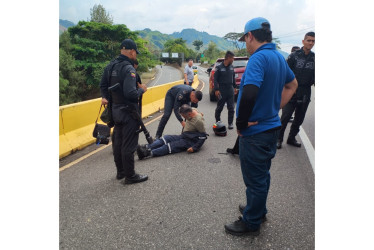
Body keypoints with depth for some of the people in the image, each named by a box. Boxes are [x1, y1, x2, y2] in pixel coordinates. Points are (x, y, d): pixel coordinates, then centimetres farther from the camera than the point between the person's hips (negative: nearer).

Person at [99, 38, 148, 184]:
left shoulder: (111, 65, 7)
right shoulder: (128, 68, -21)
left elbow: (103, 85, 14)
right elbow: (130, 93, -28)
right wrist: (141, 90, -11)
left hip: (115, 110, 9)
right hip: (128, 112, -9)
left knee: (118, 142, 17)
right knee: (129, 145, 2)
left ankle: (120, 172, 33)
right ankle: (130, 176, 15)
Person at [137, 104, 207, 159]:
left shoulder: (198, 120, -24)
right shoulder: (191, 110, 0)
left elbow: (203, 136, -20)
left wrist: (194, 148, -25)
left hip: (191, 142, -8)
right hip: (184, 136, 8)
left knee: (172, 146, -26)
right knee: (166, 138, -13)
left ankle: (149, 153, -40)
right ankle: (146, 147, -27)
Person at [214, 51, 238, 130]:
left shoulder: (231, 67, 9)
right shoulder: (219, 67, -6)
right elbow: (215, 79, -6)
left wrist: (235, 87, 17)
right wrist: (216, 89, -13)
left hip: (230, 90, 4)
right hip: (222, 90, -4)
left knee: (231, 108, 3)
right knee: (219, 107, 6)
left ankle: (230, 123, 11)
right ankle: (217, 122, 23)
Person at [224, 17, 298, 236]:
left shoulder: (259, 58, -21)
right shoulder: (279, 56, 8)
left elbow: (249, 94, -36)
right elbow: (292, 85, 23)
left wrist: (241, 123, -21)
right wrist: (276, 107, 16)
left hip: (255, 132, -9)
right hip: (272, 127, 9)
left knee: (255, 179, 7)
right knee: (263, 174, 23)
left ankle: (251, 223, 26)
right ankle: (259, 210, 42)